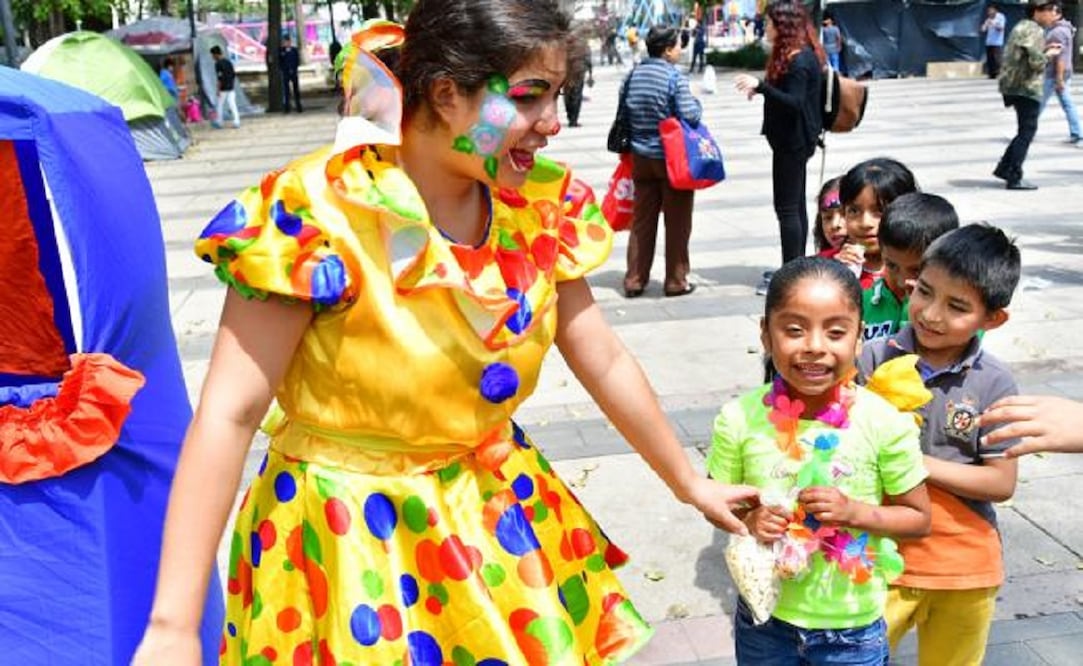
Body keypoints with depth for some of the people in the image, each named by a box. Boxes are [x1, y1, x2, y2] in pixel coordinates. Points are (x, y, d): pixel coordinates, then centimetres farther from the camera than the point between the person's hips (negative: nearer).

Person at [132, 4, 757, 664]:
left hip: (496, 516, 5)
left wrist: (691, 484, 12)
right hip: (350, 531, -5)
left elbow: (606, 363, 4)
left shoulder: (539, 208, -6)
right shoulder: (320, 210, -23)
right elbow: (228, 415, -22)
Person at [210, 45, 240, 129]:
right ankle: (237, 122, -4)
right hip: (231, 88, 6)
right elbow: (234, 75, 14)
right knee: (232, 104, 3)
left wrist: (218, 90, -14)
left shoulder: (218, 64, -12)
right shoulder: (228, 62, 10)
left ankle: (219, 122, 17)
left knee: (220, 105, 7)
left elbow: (220, 78, -17)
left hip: (223, 89, -6)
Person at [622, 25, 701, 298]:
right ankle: (676, 281, 12)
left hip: (641, 156, 5)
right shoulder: (674, 76, -14)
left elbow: (625, 114, 10)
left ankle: (634, 280, 14)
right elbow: (690, 116, -17)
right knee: (677, 222, 6)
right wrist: (698, 104, 2)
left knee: (641, 220, 11)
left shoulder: (634, 74, 4)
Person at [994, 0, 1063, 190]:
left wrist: (1044, 49, 15)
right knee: (1027, 131, -3)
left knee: (1025, 131, 18)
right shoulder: (1034, 31, -14)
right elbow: (1036, 62, -22)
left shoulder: (1021, 27, 16)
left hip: (1012, 85, 10)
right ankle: (1014, 178, -2)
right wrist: (1049, 55, -2)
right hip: (1027, 87, -10)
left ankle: (1004, 168, 18)